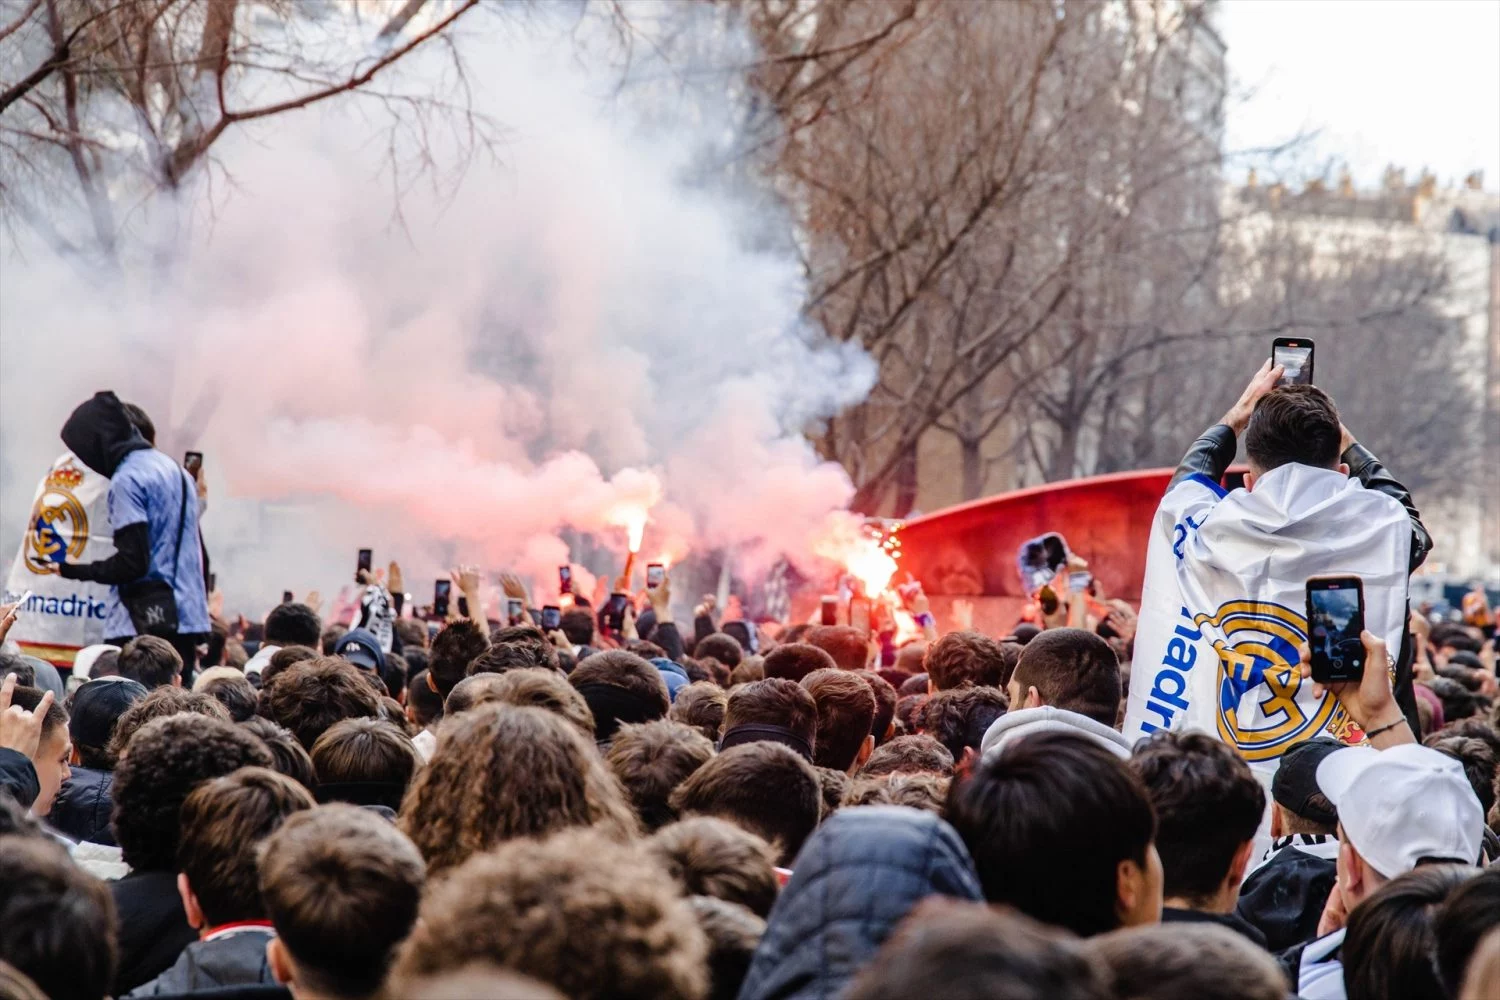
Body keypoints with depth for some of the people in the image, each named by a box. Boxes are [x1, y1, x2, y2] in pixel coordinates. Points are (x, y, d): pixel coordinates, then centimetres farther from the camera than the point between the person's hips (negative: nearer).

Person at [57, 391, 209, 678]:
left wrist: (72, 570, -6)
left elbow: (132, 563, -18)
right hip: (187, 620, 9)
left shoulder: (127, 479, -11)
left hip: (144, 624, -9)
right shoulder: (175, 470, 18)